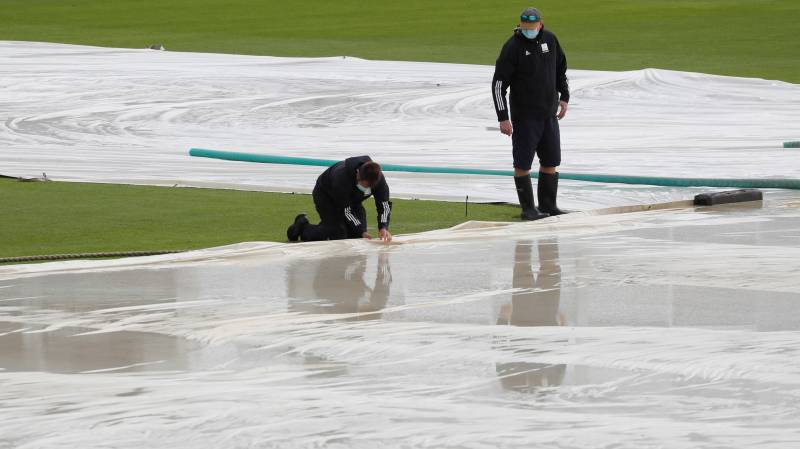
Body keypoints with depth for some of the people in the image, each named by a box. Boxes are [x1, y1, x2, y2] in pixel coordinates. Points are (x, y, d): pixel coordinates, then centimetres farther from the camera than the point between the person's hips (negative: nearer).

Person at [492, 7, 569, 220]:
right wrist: (503, 118, -17)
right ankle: (528, 209, 6)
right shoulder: (512, 47, -14)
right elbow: (498, 84, -14)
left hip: (549, 114, 5)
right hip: (524, 116, -5)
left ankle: (548, 206, 19)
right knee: (522, 164, -2)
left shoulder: (550, 39, 2)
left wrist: (564, 97, 16)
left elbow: (560, 68, 21)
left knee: (551, 161, 9)